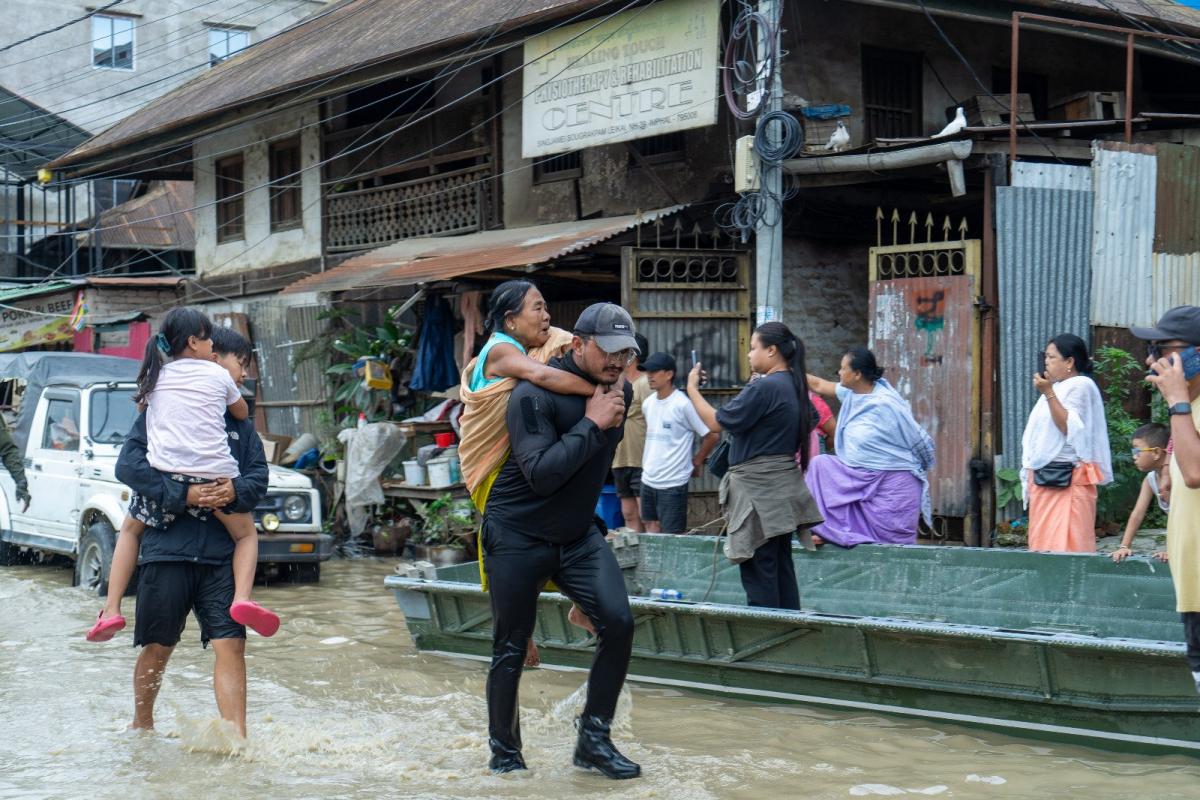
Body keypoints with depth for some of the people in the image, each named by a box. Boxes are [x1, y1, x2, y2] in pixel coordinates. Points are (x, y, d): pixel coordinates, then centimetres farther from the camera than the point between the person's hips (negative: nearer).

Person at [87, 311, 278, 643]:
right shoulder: (219, 375, 8)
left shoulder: (155, 376, 13)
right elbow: (243, 413, 23)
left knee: (130, 530, 26)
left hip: (165, 475, 2)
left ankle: (111, 610, 11)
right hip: (216, 475, -1)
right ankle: (242, 599, -6)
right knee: (246, 534, 21)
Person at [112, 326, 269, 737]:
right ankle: (141, 726, 32)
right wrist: (182, 494, -17)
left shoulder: (239, 422, 15)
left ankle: (237, 739, -8)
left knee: (231, 645, -8)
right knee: (157, 648, 10)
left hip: (220, 553, 2)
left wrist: (236, 490, -16)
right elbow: (128, 465, -8)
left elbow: (259, 476, 8)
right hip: (167, 548, -2)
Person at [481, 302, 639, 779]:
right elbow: (541, 474, -30)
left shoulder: (620, 391, 2)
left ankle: (593, 740, 2)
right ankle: (503, 751, 23)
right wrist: (591, 424, -26)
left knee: (618, 622, -13)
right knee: (510, 649, 4)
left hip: (579, 534, 6)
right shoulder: (535, 395, -21)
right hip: (518, 537, -5)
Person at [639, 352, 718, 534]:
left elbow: (712, 435, -11)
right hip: (648, 480, 7)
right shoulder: (647, 403, 7)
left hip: (673, 484, -7)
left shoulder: (683, 404, -15)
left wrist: (696, 462, -1)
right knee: (652, 531, 14)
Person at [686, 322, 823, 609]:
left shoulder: (764, 388, -18)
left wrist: (692, 389, -4)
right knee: (781, 567, 12)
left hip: (759, 489, -10)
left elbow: (716, 423, -16)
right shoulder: (793, 386, 11)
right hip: (783, 487, 10)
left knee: (758, 572, -6)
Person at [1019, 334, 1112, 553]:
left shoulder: (1081, 386, -6)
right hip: (1045, 478, 9)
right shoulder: (1058, 387, 19)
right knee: (1045, 543, 7)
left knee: (1066, 544, -12)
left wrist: (1048, 393, -19)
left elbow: (1069, 428, -18)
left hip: (1067, 480, -9)